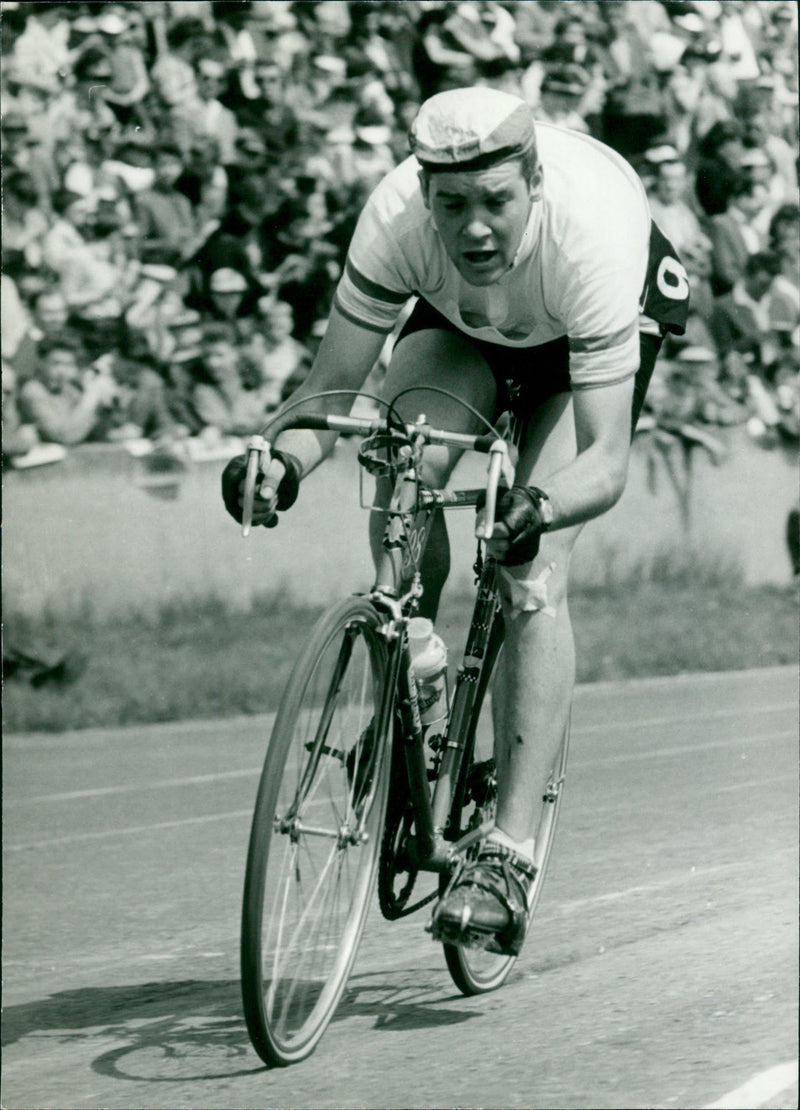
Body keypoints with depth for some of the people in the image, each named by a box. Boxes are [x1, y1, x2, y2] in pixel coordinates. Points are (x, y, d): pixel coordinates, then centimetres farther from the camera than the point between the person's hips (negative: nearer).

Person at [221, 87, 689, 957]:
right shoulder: (396, 216, -35)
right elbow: (335, 381, -28)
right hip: (461, 321, 3)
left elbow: (606, 458, -42)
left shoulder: (590, 234, -42)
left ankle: (509, 856, -22)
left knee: (533, 578, -21)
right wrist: (286, 457, -49)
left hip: (601, 324, -3)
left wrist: (541, 506, -63)